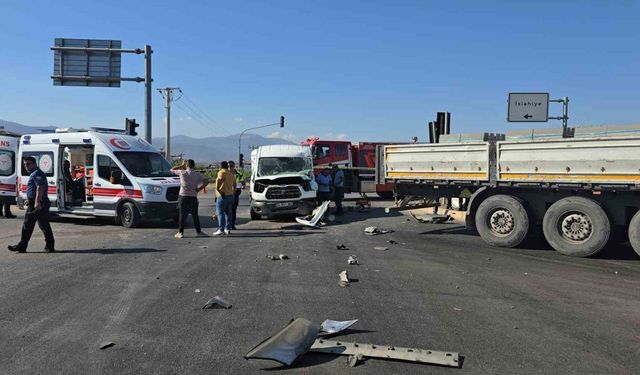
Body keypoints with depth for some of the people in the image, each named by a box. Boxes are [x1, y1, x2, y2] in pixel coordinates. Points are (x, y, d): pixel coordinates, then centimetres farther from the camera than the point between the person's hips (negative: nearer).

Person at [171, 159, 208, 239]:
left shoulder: (182, 172, -2)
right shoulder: (198, 174, 2)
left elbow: (172, 170, 12)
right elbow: (206, 181, -5)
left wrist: (181, 166, 19)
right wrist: (198, 189, 1)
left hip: (183, 197, -1)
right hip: (193, 197, 1)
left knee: (182, 215, 3)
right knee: (195, 215, 11)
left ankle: (180, 232, 3)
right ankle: (198, 231, 16)